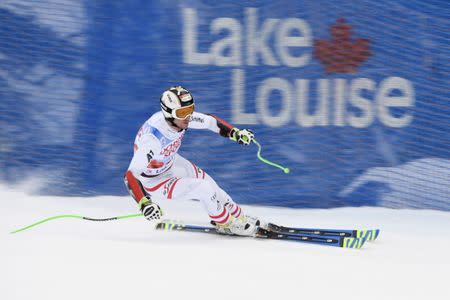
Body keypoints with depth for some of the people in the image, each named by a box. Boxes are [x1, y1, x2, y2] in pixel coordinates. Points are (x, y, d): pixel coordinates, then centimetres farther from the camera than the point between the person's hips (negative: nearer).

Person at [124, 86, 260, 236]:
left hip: (171, 163, 7)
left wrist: (236, 133, -9)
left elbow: (209, 121, 0)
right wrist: (145, 204, -52)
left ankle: (239, 216, 37)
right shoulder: (152, 138, -40)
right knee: (204, 189, -16)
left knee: (208, 182, 13)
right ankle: (227, 225, 9)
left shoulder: (182, 117, -20)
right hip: (153, 181, -7)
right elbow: (130, 175, -41)